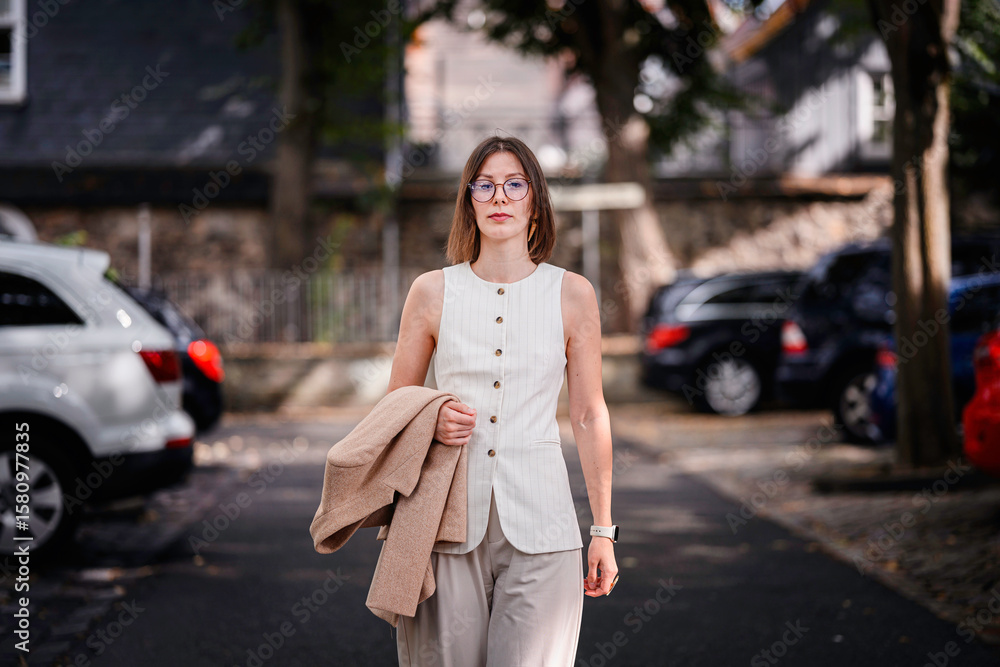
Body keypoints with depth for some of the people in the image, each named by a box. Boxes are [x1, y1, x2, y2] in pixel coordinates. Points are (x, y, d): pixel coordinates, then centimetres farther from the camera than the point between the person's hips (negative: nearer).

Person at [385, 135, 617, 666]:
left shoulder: (572, 294, 4)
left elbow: (589, 417, 7)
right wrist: (430, 422, -9)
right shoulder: (432, 291, 5)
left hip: (538, 523, -1)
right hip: (449, 519, 1)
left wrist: (603, 530, 7)